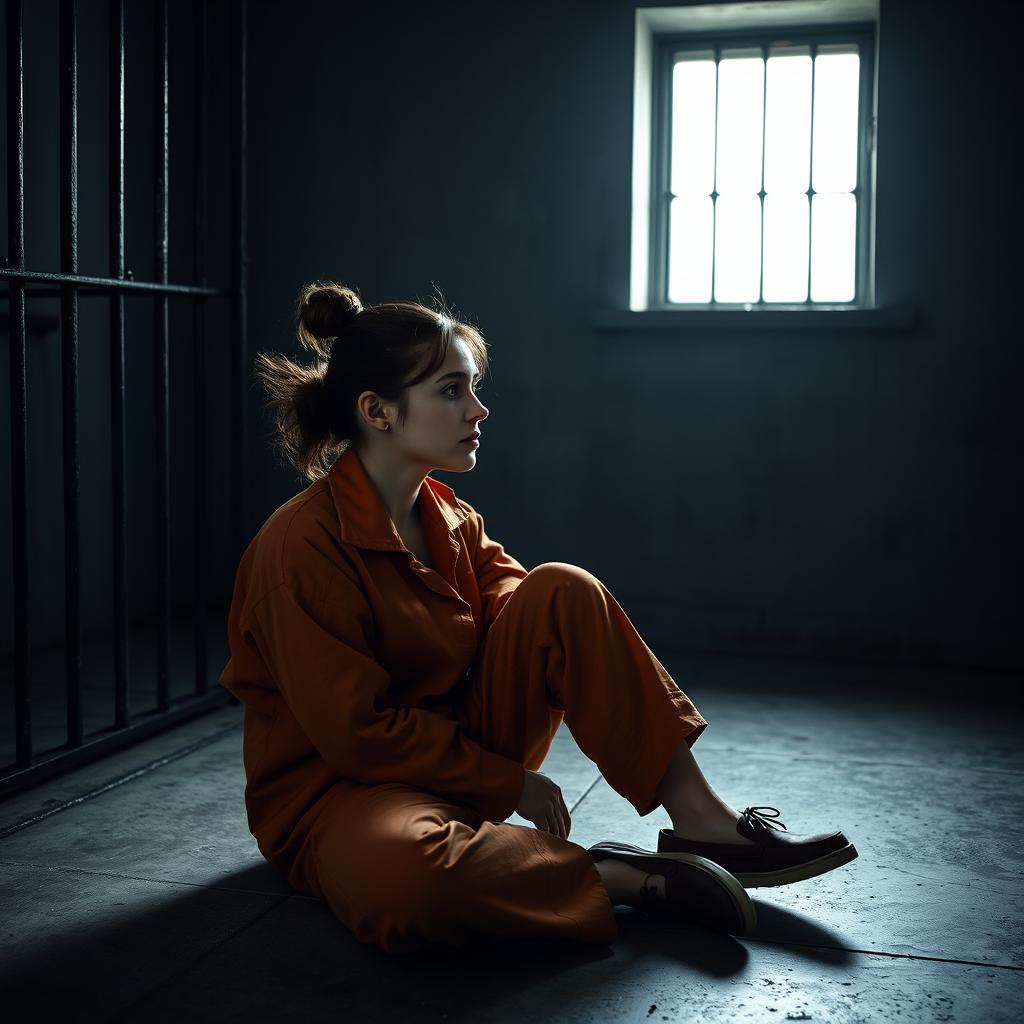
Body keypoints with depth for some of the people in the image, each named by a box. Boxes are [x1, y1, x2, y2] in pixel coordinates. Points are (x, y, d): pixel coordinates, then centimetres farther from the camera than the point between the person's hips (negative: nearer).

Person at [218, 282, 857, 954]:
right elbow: (358, 732, -21)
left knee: (562, 592, -12)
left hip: (464, 760, 7)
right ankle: (623, 878, -22)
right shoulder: (303, 546, -20)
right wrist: (509, 782, -15)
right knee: (402, 873, -44)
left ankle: (699, 819, -12)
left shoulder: (453, 520, 5)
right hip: (335, 791, -7)